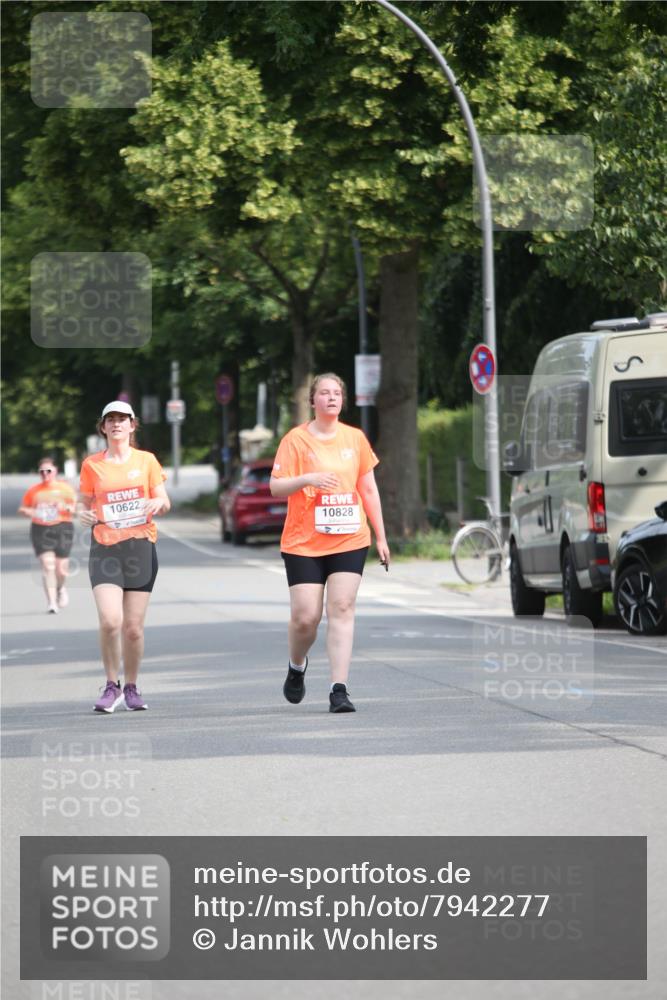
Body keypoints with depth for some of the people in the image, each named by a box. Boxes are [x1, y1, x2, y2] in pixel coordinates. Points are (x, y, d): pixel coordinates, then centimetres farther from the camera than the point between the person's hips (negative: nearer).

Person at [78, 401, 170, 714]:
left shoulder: (146, 460, 6)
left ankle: (131, 688, 19)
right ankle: (112, 686, 0)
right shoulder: (91, 465, 6)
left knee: (133, 627, 1)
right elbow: (84, 503, 12)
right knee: (110, 620, -17)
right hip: (105, 548, -1)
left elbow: (164, 502, 8)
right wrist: (84, 515, -11)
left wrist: (158, 504, -15)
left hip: (141, 547, 1)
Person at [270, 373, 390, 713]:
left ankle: (339, 689, -12)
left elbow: (368, 489, 15)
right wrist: (307, 479, -23)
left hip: (350, 541, 2)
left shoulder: (355, 438, 9)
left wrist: (380, 537, 13)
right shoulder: (296, 439, -1)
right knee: (305, 616, -5)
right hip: (303, 543, -2)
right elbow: (275, 487, -4)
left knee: (342, 609, -10)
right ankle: (297, 666, 26)